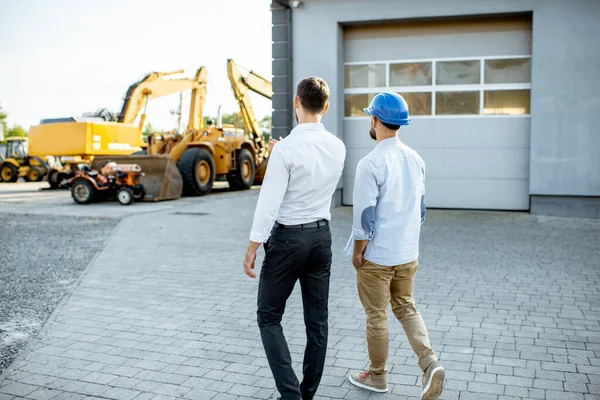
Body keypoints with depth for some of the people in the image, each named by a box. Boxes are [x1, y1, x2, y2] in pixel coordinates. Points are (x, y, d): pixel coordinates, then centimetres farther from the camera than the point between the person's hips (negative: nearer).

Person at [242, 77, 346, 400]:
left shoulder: (286, 148, -18)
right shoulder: (338, 147, 2)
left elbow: (269, 203, -18)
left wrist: (252, 248, -10)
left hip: (288, 238, -6)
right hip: (322, 236, 6)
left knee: (269, 317, 10)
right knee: (317, 320, 12)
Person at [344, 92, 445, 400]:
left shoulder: (371, 163, -20)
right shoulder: (415, 159, 2)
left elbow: (365, 217, -19)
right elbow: (420, 209, 9)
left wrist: (357, 252, -6)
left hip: (377, 256, -6)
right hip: (408, 254, 6)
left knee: (376, 315, 10)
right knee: (406, 307, 20)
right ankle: (430, 362, 4)